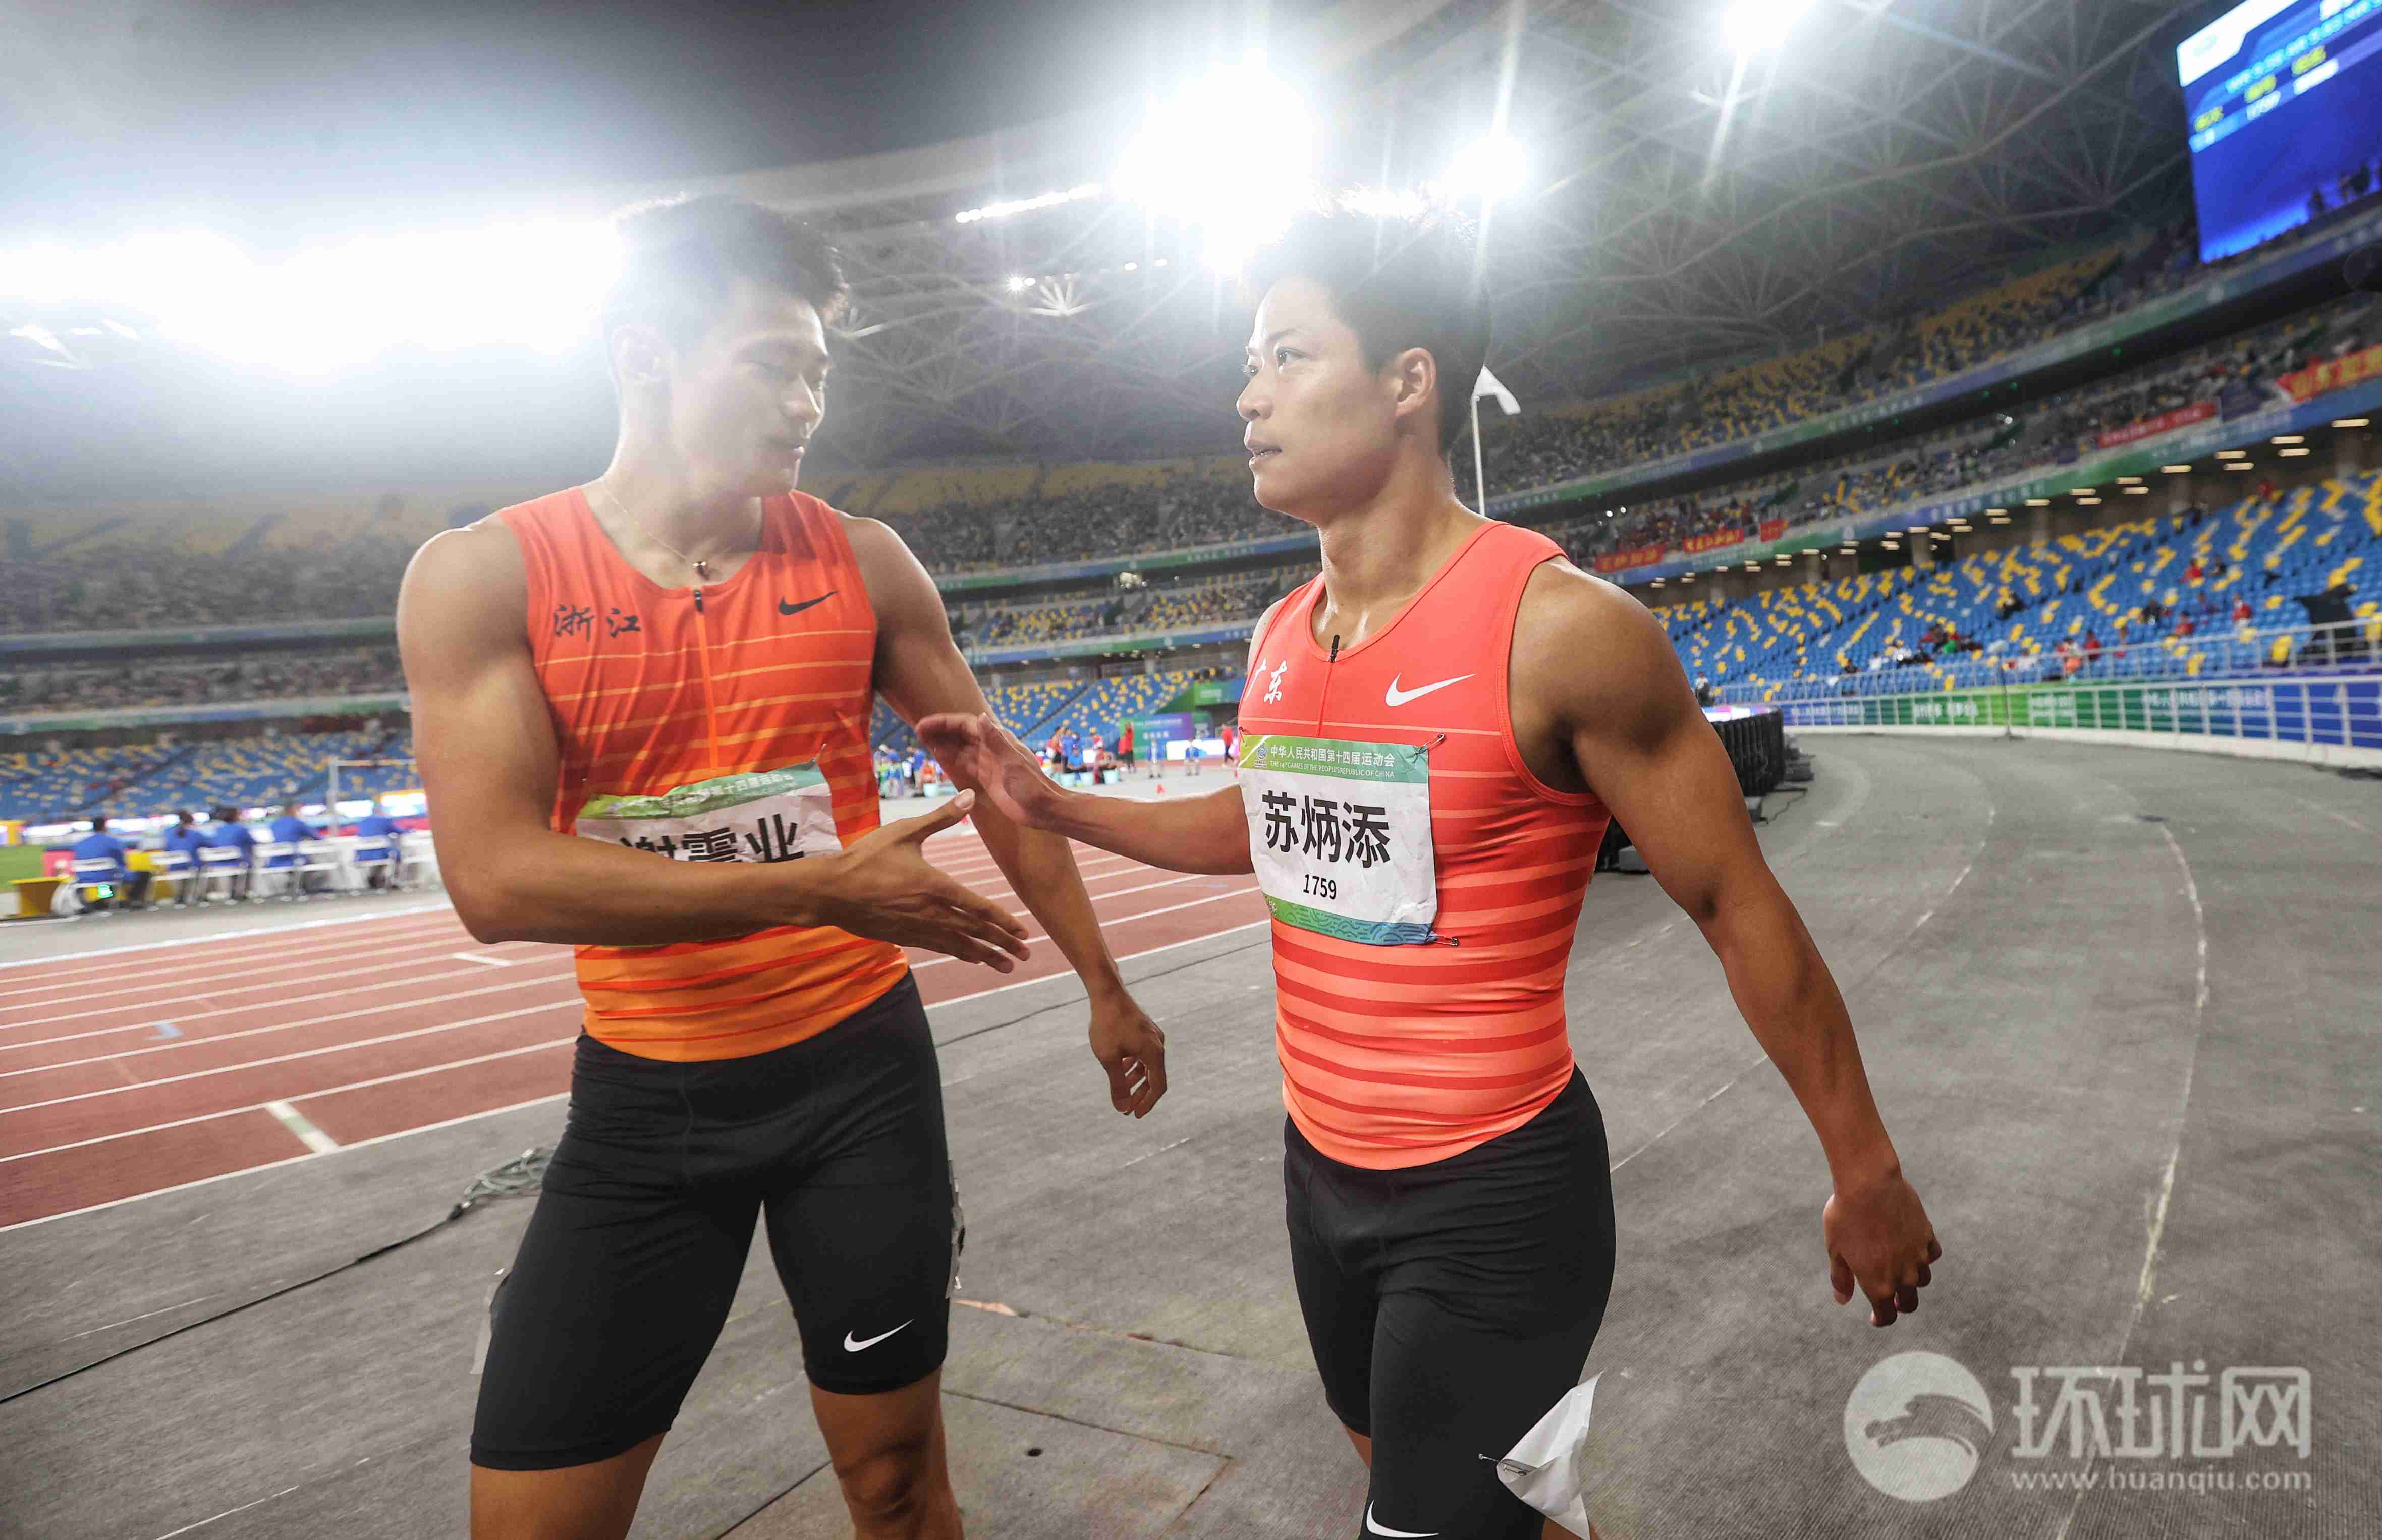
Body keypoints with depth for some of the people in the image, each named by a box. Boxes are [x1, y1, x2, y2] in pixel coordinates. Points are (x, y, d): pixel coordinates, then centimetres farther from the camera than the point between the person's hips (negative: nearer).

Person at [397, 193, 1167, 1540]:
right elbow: (498, 880, -18)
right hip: (644, 1092, 0)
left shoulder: (862, 562, -2)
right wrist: (824, 888, -23)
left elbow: (998, 781, 5)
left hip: (862, 1068, 1)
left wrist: (1106, 988, 8)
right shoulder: (482, 577, -7)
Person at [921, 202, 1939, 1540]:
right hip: (1324, 1165, 8)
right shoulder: (1281, 636, 1)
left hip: (1494, 1195, -7)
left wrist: (1866, 1173, -5)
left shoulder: (1560, 626, -20)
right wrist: (1045, 802, 10)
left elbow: (1740, 906, -14)